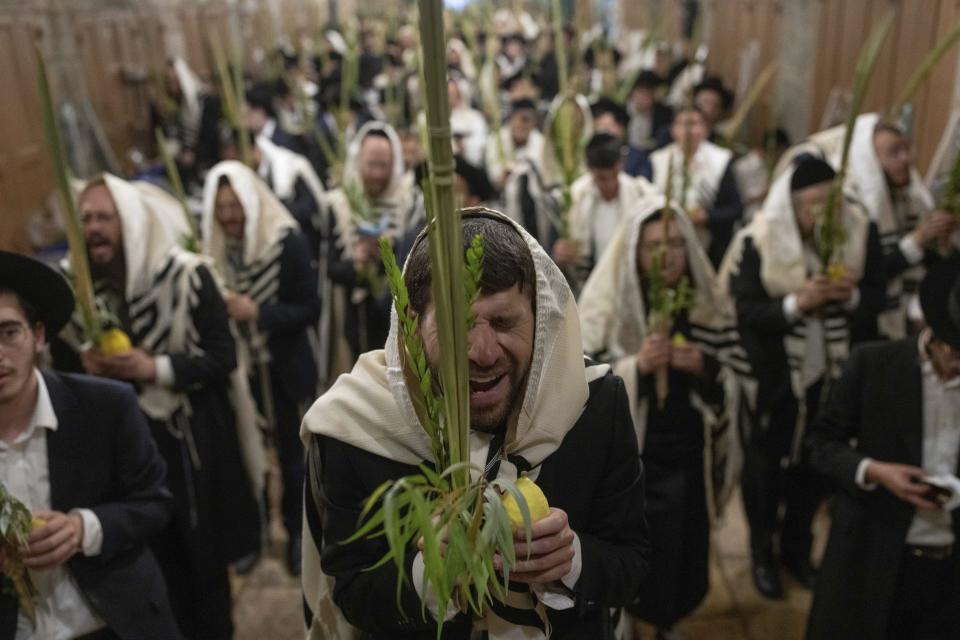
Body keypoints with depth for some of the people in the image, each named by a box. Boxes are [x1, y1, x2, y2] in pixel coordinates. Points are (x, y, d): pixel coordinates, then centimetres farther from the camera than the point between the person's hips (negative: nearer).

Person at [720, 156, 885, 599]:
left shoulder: (859, 233, -6)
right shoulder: (758, 242, -16)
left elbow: (876, 299, -1)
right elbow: (746, 313, -19)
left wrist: (851, 294, -22)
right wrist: (796, 302, -32)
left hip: (829, 373, 3)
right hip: (772, 377, -3)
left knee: (812, 463, 18)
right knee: (766, 464, 13)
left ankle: (797, 549, 40)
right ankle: (762, 553, 34)